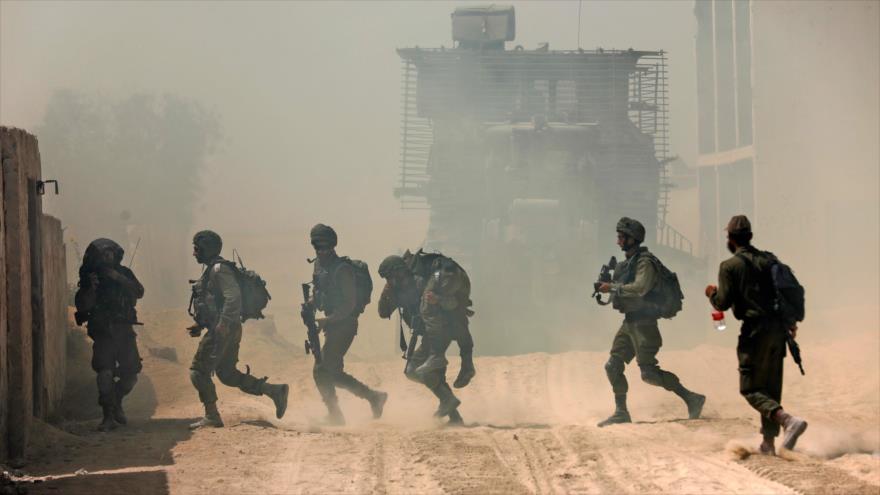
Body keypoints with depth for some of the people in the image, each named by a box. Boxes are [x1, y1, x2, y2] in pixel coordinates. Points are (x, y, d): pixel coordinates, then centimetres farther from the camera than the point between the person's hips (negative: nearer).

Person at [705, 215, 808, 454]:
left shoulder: (730, 266, -6)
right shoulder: (769, 259, 12)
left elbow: (723, 303, -9)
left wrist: (711, 293, 13)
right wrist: (791, 322, 20)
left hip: (755, 331, -6)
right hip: (778, 329, 6)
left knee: (751, 389, -1)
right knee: (772, 388, 14)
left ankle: (789, 420, -25)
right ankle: (769, 443, 16)